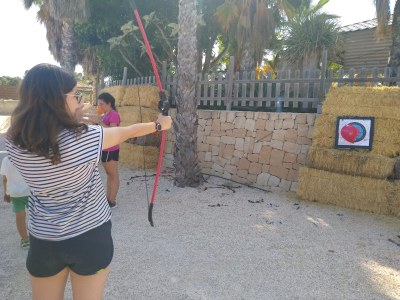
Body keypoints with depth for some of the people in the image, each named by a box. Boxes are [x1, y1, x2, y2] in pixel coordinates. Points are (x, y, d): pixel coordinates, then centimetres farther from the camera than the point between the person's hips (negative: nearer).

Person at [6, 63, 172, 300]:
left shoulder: (14, 142, -12)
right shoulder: (83, 138, -23)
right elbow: (127, 132, -7)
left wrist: (72, 120, 11)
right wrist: (159, 124, 9)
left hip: (43, 241, 4)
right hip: (90, 237, -3)